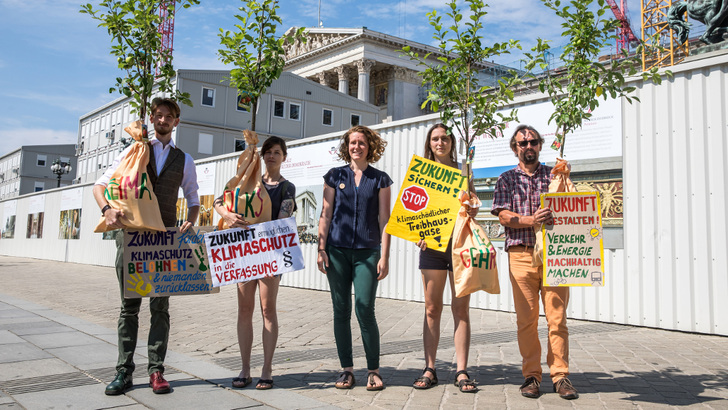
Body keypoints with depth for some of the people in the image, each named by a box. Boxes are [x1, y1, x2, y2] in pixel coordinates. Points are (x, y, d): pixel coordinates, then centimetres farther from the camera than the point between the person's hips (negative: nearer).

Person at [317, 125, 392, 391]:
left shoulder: (380, 179, 7)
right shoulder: (335, 176, 10)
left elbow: (384, 219, 4)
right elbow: (326, 215, 9)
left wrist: (384, 256, -3)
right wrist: (321, 249, 1)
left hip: (367, 251, -1)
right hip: (337, 250, 2)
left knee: (365, 310, -8)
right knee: (341, 311, 4)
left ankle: (374, 370, 8)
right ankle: (347, 369, 16)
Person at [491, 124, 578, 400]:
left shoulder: (554, 175, 15)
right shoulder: (507, 179, 13)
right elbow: (503, 215, 0)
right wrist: (531, 220, -15)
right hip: (521, 253, 0)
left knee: (557, 317, -2)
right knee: (526, 318, 1)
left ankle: (560, 375, 7)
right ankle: (531, 375, 11)